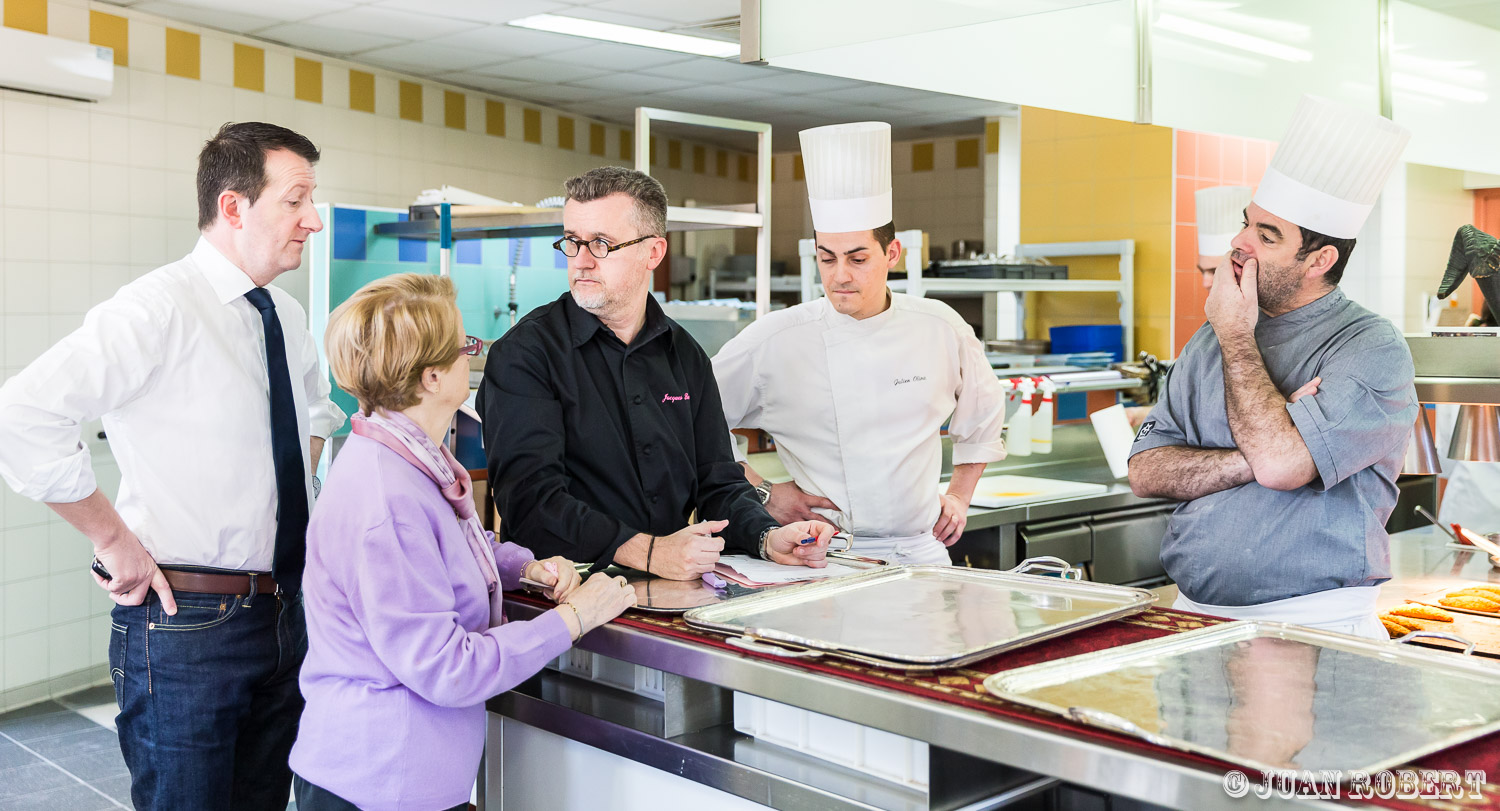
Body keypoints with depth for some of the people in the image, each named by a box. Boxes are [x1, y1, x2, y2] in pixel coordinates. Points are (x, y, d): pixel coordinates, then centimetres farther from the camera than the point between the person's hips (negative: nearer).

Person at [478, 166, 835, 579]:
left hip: (676, 585, 3)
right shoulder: (523, 353, -5)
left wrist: (769, 538, -9)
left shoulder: (686, 356, 13)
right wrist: (648, 552, -28)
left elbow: (719, 485, 13)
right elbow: (531, 498, -17)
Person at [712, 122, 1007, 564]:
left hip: (922, 552, 2)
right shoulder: (773, 340, -5)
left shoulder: (943, 329, 5)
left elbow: (984, 412, 25)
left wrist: (958, 496, 20)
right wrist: (762, 493, 1)